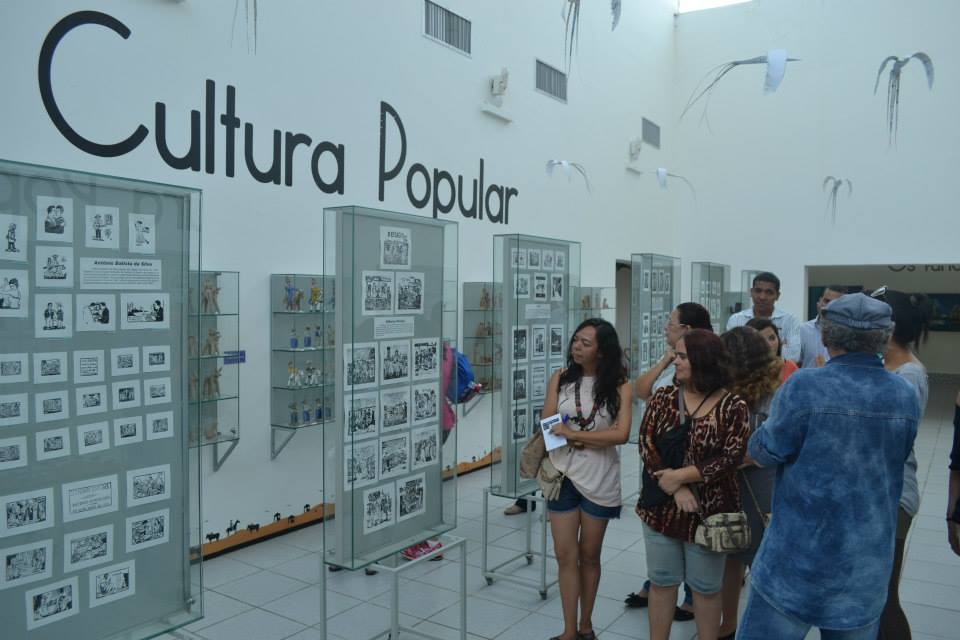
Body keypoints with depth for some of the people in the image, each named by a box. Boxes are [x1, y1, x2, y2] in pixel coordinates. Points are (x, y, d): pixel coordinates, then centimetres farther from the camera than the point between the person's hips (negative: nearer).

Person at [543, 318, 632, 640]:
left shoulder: (619, 385, -8)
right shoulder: (560, 378, -2)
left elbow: (621, 434, -18)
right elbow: (548, 427, -4)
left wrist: (573, 433, -16)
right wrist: (598, 438, -12)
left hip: (599, 480, -1)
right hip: (563, 475, 1)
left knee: (589, 556, 15)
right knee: (566, 556, 5)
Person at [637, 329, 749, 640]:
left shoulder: (732, 406, -8)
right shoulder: (664, 397, 0)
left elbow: (731, 458, -15)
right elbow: (646, 443, -6)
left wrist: (679, 476, -18)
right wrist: (674, 489, -16)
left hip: (707, 510, -3)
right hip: (661, 506, 3)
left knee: (706, 587, 13)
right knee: (661, 581, 14)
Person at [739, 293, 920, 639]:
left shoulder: (804, 387, -18)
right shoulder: (906, 396, -2)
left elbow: (765, 452, -8)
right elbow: (896, 459, 14)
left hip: (799, 557, -4)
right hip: (868, 564, 5)